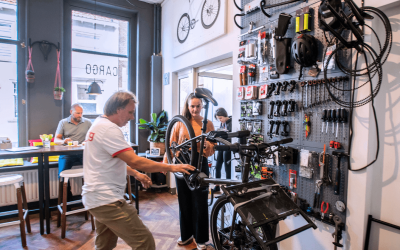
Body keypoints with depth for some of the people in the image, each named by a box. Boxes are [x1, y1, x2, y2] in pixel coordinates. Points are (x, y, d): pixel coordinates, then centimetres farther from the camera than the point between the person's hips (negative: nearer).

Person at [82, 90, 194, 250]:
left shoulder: (98, 125, 14)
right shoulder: (109, 129, -19)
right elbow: (135, 161, -25)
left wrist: (136, 174, 15)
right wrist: (171, 167, -19)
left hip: (94, 198, 11)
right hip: (107, 201, -11)